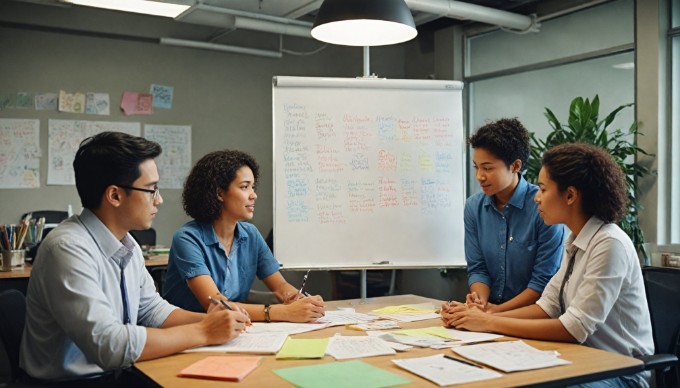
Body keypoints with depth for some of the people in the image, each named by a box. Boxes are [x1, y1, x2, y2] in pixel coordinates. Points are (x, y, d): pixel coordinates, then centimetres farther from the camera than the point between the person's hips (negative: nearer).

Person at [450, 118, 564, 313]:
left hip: (534, 314, -4)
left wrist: (499, 310, -16)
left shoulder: (544, 207, -13)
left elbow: (544, 279, -11)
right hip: (490, 310, 4)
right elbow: (477, 268, 6)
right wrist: (481, 303, -12)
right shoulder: (473, 207, 3)